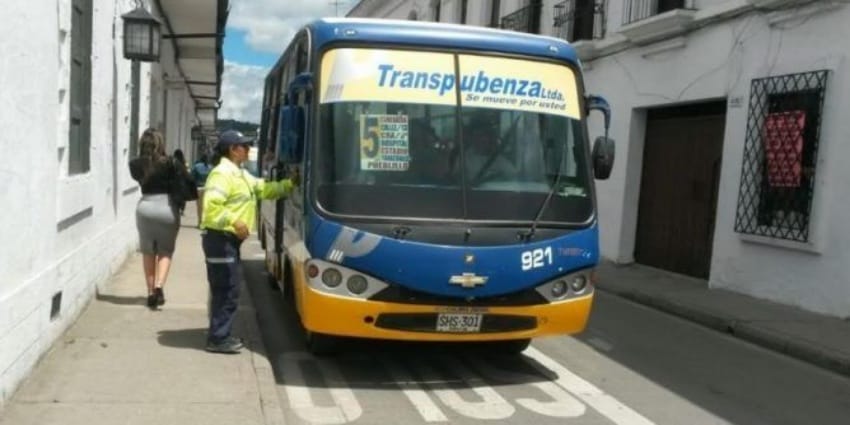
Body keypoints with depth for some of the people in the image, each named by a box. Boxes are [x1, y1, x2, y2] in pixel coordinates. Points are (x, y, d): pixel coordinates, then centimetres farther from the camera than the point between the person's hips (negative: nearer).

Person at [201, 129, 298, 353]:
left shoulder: (241, 175, 18)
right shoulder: (222, 173, -15)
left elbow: (265, 189, 22)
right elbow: (211, 205, -24)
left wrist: (289, 184, 15)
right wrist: (235, 221, -27)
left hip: (230, 238, 10)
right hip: (221, 238, -10)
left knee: (227, 288, 15)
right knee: (226, 290, -7)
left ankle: (221, 335, 24)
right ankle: (218, 339, 0)